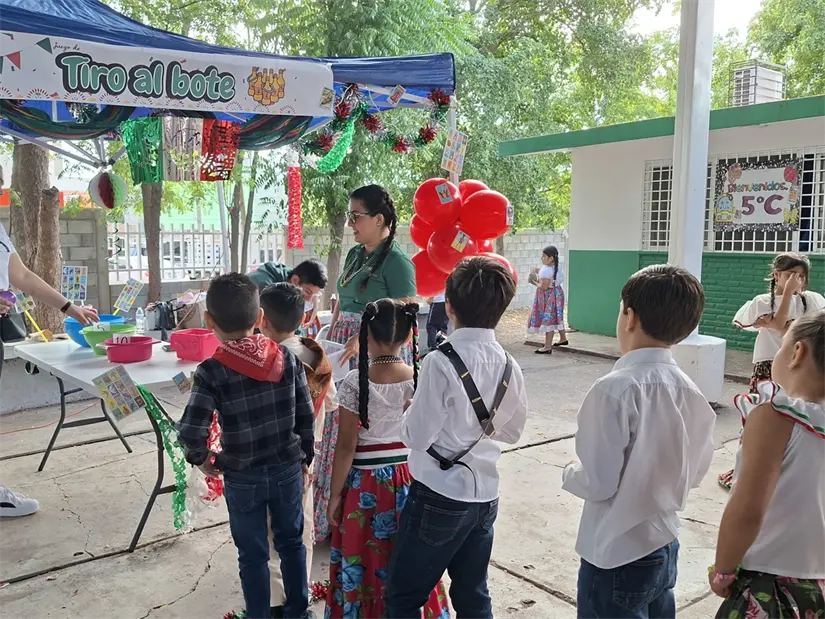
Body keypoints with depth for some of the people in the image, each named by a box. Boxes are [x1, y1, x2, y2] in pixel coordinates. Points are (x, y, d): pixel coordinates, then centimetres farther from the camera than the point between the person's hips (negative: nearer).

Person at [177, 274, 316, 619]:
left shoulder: (211, 372, -18)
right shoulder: (286, 357, -8)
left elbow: (190, 432, -23)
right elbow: (306, 415, -3)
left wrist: (201, 459, -2)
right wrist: (304, 457, 11)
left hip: (243, 478, -3)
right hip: (287, 469, 3)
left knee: (253, 555, 14)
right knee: (291, 542, 22)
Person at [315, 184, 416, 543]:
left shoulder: (396, 261, -12)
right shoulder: (354, 254, 13)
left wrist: (363, 339, -26)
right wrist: (330, 336, 8)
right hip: (346, 352, 8)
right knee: (341, 429, 13)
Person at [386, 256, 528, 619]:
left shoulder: (441, 362, -20)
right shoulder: (509, 366, 0)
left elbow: (417, 438, -17)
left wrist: (411, 413, 2)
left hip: (439, 498, -6)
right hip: (485, 497, 7)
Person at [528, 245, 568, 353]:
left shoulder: (545, 270, -24)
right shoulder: (558, 267, 4)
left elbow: (543, 287, -25)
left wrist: (534, 282, -8)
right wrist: (540, 273, 11)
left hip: (548, 296, -10)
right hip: (557, 292, 10)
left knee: (548, 320, -6)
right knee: (556, 317, 24)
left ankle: (547, 347, -3)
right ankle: (563, 338, 39)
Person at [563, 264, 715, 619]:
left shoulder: (615, 389, -24)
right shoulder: (690, 391, -3)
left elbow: (598, 483, -22)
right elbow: (696, 472, 7)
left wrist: (570, 473, -2)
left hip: (616, 557, -6)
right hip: (665, 547, 6)